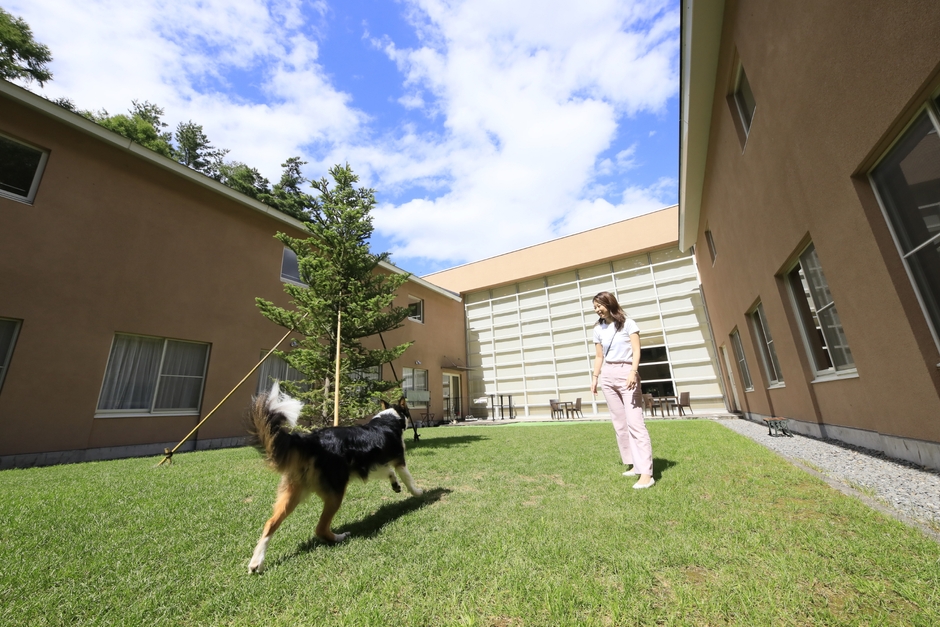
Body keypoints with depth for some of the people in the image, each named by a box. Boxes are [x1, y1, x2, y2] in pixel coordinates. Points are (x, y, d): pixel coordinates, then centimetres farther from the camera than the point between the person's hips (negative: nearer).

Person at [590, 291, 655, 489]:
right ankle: (635, 464, 17)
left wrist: (633, 372, -21)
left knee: (634, 422, -11)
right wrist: (595, 378, 8)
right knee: (619, 423, 7)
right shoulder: (598, 329, 10)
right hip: (608, 376, 5)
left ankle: (646, 473, -9)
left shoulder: (628, 324, -2)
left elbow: (636, 351, -8)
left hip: (626, 373, -5)